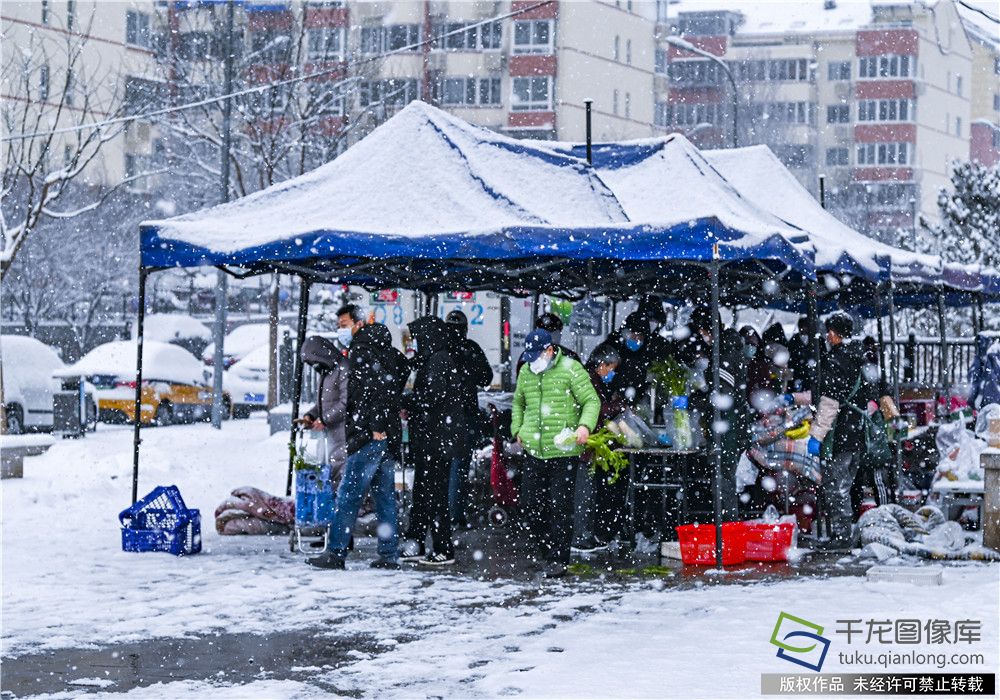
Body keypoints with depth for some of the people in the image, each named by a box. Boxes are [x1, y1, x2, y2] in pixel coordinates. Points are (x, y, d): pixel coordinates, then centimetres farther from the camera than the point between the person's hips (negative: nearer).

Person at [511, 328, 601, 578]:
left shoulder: (571, 369, -6)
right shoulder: (526, 371, 12)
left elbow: (592, 401, -6)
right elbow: (518, 403, 28)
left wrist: (585, 425, -23)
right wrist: (517, 429, 14)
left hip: (564, 452, -6)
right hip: (533, 452, 6)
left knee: (560, 507, -5)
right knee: (532, 507, 7)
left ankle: (558, 559, 2)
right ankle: (550, 552, 21)